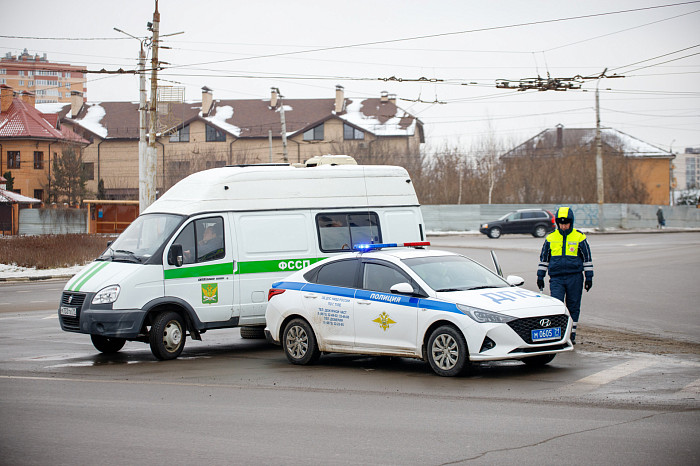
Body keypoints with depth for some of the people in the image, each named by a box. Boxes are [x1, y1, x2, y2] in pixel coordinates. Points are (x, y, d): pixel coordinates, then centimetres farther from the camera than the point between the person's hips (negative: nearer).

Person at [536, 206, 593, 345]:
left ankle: (572, 334, 16)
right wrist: (540, 277, 12)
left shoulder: (579, 238, 2)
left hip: (575, 277, -1)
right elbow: (544, 258, 15)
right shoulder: (550, 238, 7)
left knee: (573, 306, 5)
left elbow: (587, 259, 7)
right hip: (556, 278, 1)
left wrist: (589, 277, 4)